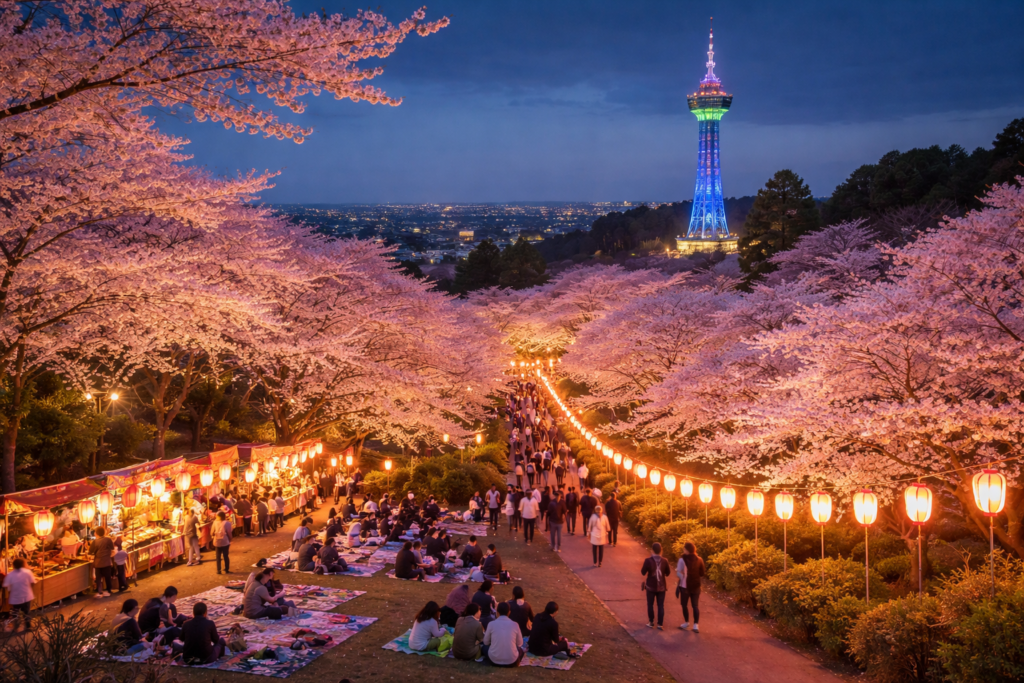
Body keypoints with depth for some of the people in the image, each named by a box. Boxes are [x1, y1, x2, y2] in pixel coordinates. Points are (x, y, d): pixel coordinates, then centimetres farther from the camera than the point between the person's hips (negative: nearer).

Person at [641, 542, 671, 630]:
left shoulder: (648, 561, -15)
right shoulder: (664, 561, -8)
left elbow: (643, 573, -9)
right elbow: (667, 574, 2)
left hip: (651, 586, -2)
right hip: (661, 586, 2)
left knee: (650, 604, 14)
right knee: (661, 605, 9)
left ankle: (651, 622, 20)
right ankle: (660, 624, 9)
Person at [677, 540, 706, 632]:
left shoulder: (682, 560, -15)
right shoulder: (699, 560, -2)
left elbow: (679, 573, -20)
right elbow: (702, 573, 3)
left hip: (685, 586, -4)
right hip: (696, 586, 4)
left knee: (684, 605, 13)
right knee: (695, 606, 8)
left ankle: (686, 623, 22)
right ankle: (696, 625, 2)